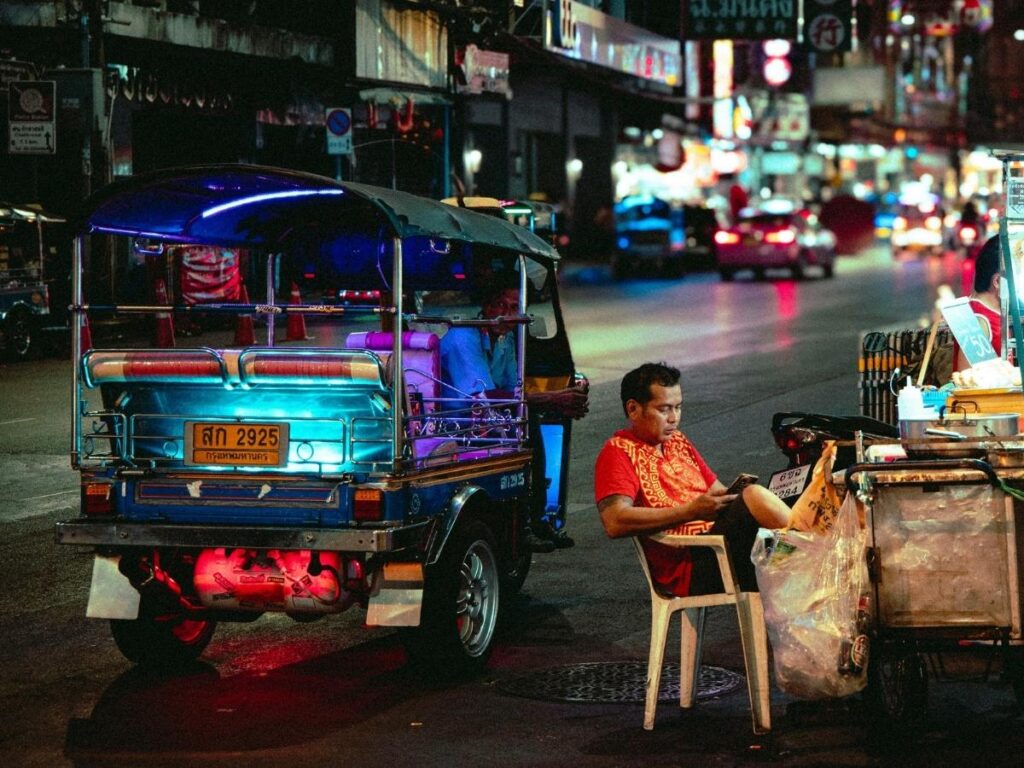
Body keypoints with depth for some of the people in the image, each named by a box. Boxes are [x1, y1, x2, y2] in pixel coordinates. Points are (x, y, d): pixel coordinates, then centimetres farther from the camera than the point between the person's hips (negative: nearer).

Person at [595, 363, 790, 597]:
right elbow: (615, 523, -15)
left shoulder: (678, 442, 24)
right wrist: (691, 511, -18)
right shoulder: (619, 452, 1)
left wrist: (735, 494, -1)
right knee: (755, 496, -28)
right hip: (690, 571, -7)